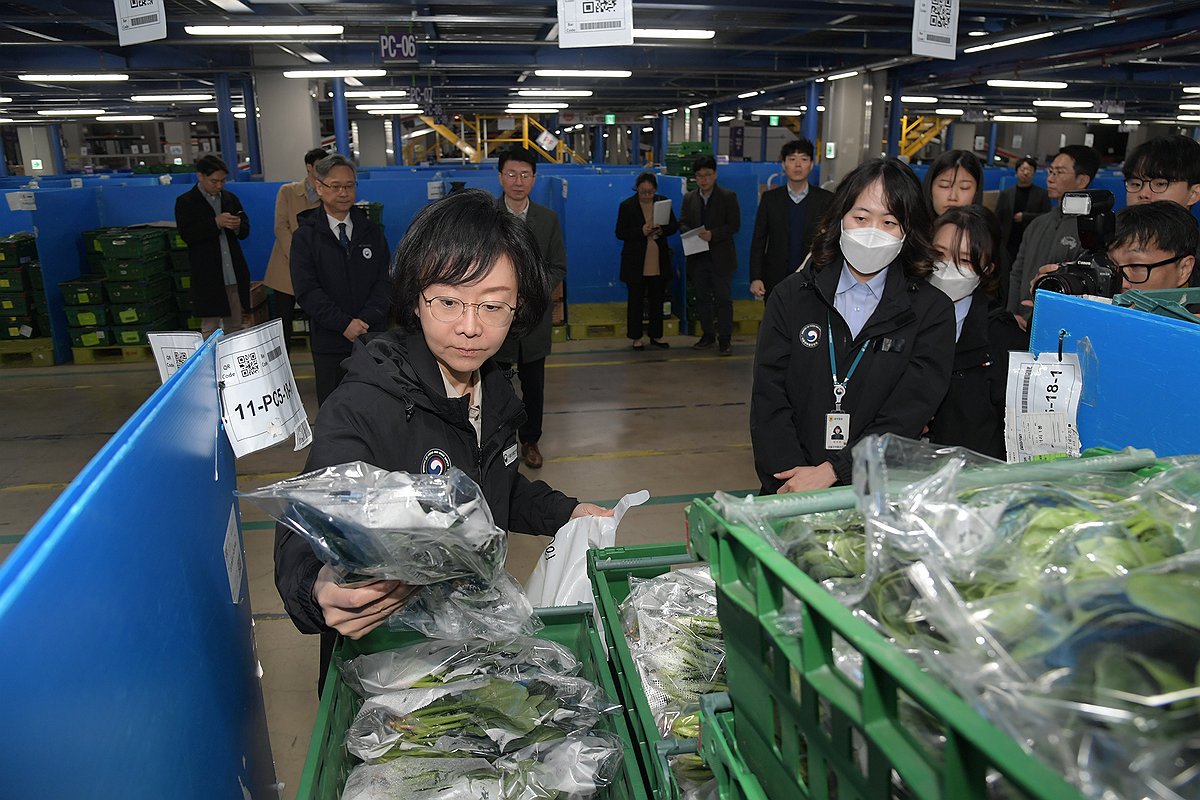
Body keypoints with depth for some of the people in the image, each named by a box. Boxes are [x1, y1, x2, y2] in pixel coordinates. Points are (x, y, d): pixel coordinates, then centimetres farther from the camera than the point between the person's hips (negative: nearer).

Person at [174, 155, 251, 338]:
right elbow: (186, 235, -13)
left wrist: (238, 226, -9)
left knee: (235, 327, 12)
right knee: (210, 329, 1)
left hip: (234, 274, 4)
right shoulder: (185, 202, -1)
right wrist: (215, 223, -21)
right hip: (207, 277, -4)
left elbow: (245, 231, 14)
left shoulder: (230, 198, 13)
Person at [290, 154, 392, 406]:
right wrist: (344, 324, -16)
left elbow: (385, 281, 3)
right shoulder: (305, 236, 2)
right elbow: (307, 291, -6)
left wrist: (364, 320, -12)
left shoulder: (371, 231, 10)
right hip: (330, 341, -2)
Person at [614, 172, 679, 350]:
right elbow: (620, 233, -7)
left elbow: (674, 225, 7)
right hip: (635, 263, -3)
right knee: (636, 300, 4)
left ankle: (656, 335, 22)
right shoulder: (627, 205, -5)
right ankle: (636, 337, 13)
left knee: (657, 300, 11)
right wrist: (641, 232, -21)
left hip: (659, 262, 3)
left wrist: (662, 230, -15)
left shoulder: (663, 202, 4)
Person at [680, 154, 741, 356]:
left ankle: (725, 339, 6)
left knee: (723, 299, 0)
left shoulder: (728, 197, -2)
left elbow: (734, 225, -7)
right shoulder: (689, 198, 9)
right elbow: (683, 223, 10)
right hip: (697, 257, 4)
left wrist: (713, 234, -20)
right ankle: (707, 335, 23)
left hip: (721, 257, -4)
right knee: (702, 298, 11)